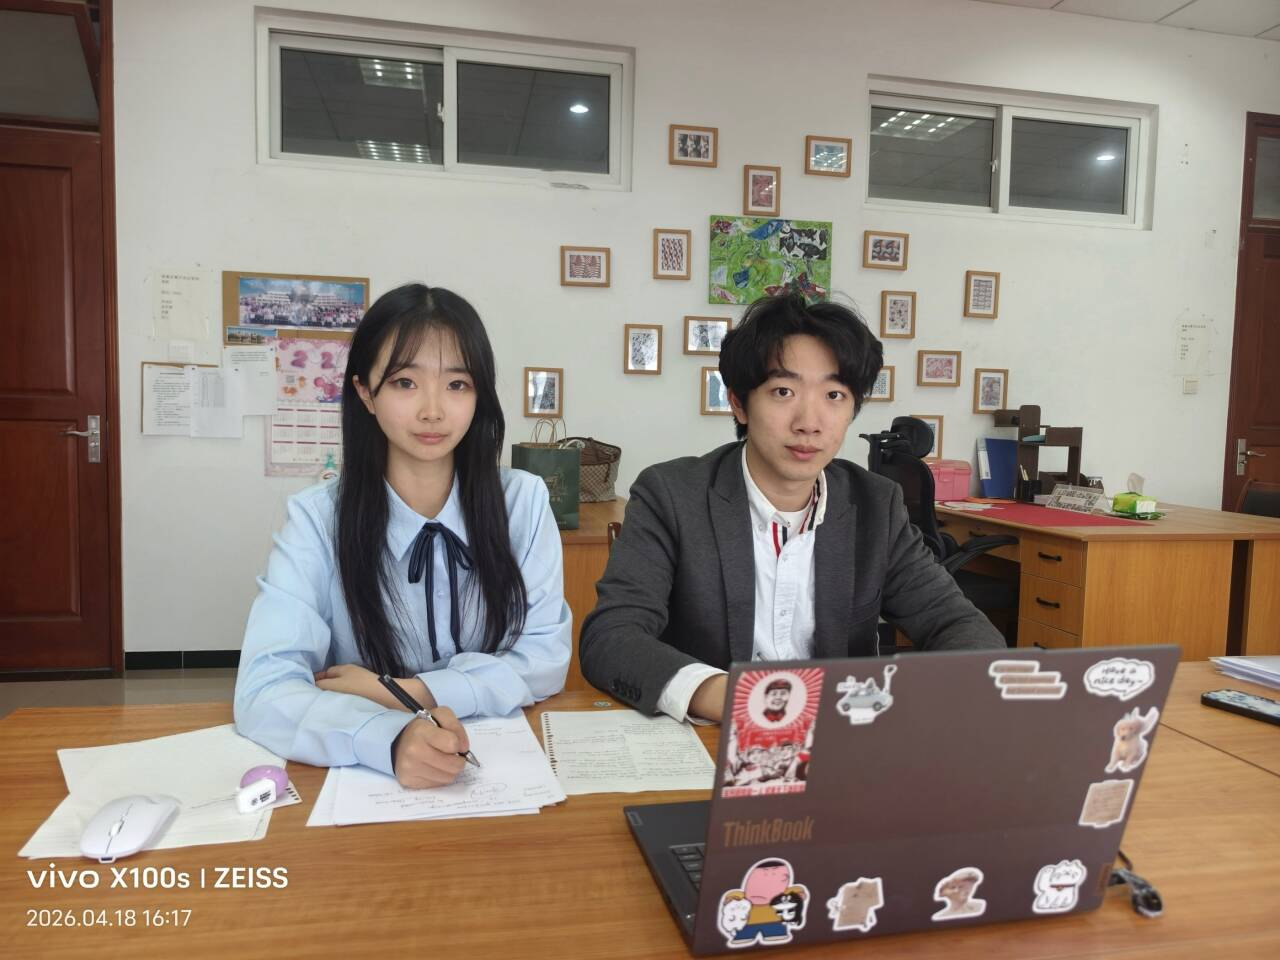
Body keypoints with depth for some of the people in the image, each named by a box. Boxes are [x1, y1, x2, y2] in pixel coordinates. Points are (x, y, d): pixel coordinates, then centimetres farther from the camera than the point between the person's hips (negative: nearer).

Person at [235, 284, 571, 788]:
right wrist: (391, 737, -33)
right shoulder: (317, 519, -8)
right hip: (366, 773, 0)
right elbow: (265, 690, -16)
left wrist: (409, 692, -14)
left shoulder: (524, 501, -4)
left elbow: (547, 657, -3)